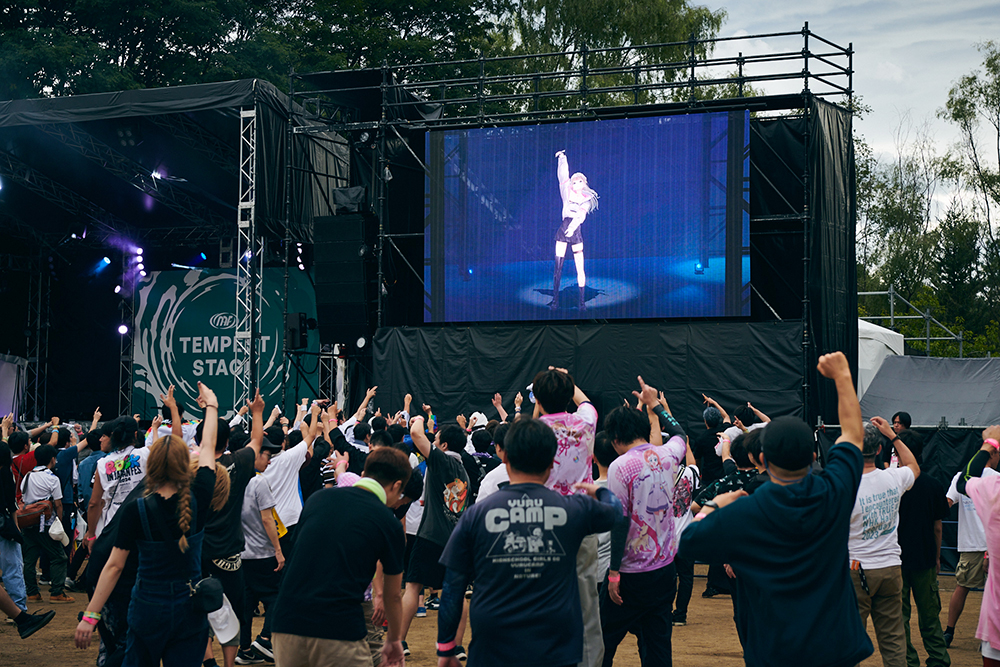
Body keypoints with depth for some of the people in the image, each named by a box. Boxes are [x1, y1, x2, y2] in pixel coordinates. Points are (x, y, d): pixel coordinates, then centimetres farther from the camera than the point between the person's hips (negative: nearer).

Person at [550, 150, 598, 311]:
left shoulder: (587, 200, 5)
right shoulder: (567, 192, 8)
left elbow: (581, 216, -11)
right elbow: (563, 176, 2)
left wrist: (572, 228, -28)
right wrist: (562, 158, -5)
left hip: (576, 233, 0)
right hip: (563, 231, 0)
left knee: (580, 268, -2)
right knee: (558, 268, -1)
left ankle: (582, 301, 3)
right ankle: (555, 300, 4)